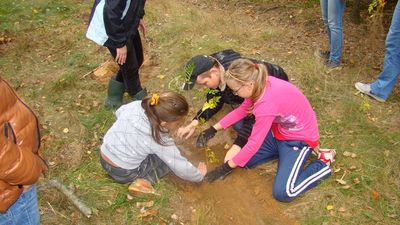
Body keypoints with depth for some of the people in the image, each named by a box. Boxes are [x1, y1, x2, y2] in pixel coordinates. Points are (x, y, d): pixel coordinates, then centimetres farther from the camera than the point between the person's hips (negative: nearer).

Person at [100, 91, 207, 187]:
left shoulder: (135, 105, -15)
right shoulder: (160, 139, -28)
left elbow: (119, 112, 9)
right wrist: (199, 176, 1)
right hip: (122, 174, -6)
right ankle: (145, 181, -5)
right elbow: (181, 168, -17)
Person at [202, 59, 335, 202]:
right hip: (280, 130, 8)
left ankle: (324, 163, 3)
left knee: (283, 193, -16)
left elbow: (254, 143, -29)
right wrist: (214, 129, 2)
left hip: (300, 138, -8)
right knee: (243, 157, 0)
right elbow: (241, 110, 4)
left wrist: (226, 167, -19)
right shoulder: (261, 84, -13)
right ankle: (283, 151, 15)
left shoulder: (267, 103, -37)